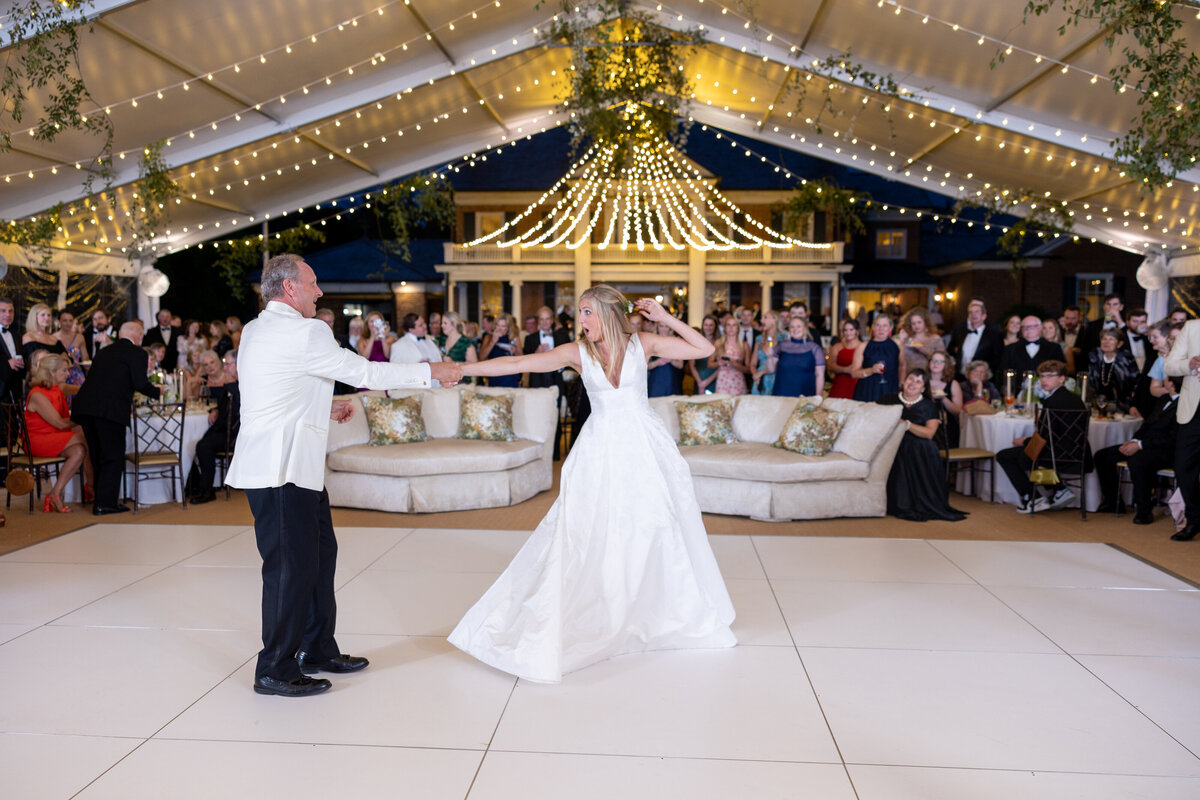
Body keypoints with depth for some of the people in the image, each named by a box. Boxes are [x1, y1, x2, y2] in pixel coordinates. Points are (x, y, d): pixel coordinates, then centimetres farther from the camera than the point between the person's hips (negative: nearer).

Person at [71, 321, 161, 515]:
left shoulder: (103, 352, 24)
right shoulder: (137, 353, 2)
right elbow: (140, 383, -8)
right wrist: (157, 393, 11)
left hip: (84, 406, 7)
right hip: (110, 410, -7)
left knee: (98, 457, 17)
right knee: (113, 457, 2)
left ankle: (101, 500, 24)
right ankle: (105, 503, 1)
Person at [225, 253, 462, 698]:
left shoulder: (254, 330, 14)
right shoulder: (304, 332, -15)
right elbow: (366, 372, -12)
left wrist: (324, 404, 20)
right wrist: (431, 371, -4)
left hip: (293, 465, 10)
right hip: (282, 469, -10)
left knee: (320, 551, 17)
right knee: (291, 563, -3)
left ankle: (317, 649, 29)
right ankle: (276, 670, 8)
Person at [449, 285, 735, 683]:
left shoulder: (643, 344, -2)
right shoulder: (577, 352, -3)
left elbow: (705, 349, -1)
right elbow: (517, 363, -11)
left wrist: (665, 318, -6)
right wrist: (462, 369, -18)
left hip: (645, 446, 0)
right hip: (602, 451, 0)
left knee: (658, 530, 10)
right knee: (582, 533, -5)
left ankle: (681, 616, 31)